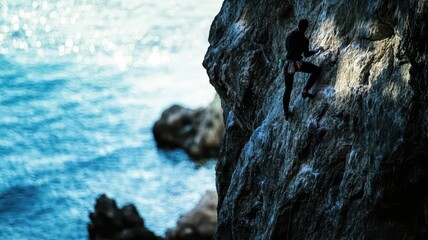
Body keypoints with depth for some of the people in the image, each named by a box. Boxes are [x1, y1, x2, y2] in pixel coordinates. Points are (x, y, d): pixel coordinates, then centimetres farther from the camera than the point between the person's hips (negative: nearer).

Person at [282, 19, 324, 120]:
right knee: (317, 70, 6)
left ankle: (286, 112, 22)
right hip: (297, 64, -6)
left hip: (287, 65, 6)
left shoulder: (289, 36, 7)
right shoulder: (304, 40, -9)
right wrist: (317, 50, 10)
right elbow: (306, 54, -3)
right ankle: (305, 91, -1)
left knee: (288, 89, 16)